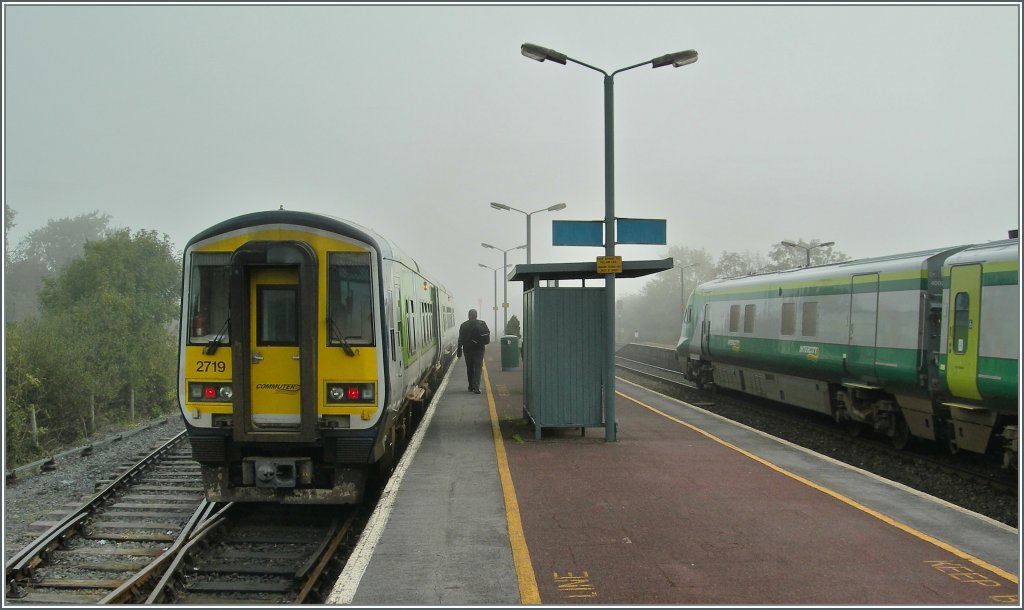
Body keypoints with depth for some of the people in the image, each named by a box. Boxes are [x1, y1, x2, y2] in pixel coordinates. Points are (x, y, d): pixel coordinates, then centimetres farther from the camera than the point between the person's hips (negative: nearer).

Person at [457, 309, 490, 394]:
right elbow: (487, 336, 3)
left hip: (467, 350, 0)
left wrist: (459, 351, 2)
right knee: (478, 368, -1)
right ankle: (476, 387, -15)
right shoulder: (482, 324, -3)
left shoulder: (463, 325, -5)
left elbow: (460, 340, -3)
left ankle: (471, 387, 21)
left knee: (470, 369, 14)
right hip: (479, 349, 0)